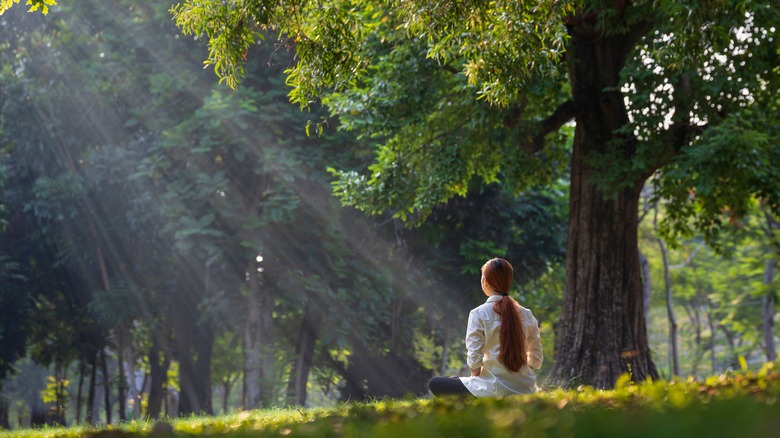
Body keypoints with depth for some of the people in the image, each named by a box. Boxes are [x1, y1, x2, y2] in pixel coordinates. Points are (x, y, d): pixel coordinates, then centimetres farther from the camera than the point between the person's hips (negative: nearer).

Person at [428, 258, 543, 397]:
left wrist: (475, 375, 5)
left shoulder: (479, 314, -11)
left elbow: (474, 360, -14)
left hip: (495, 391, -6)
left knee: (435, 384, 11)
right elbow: (536, 360, 6)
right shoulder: (527, 315, 3)